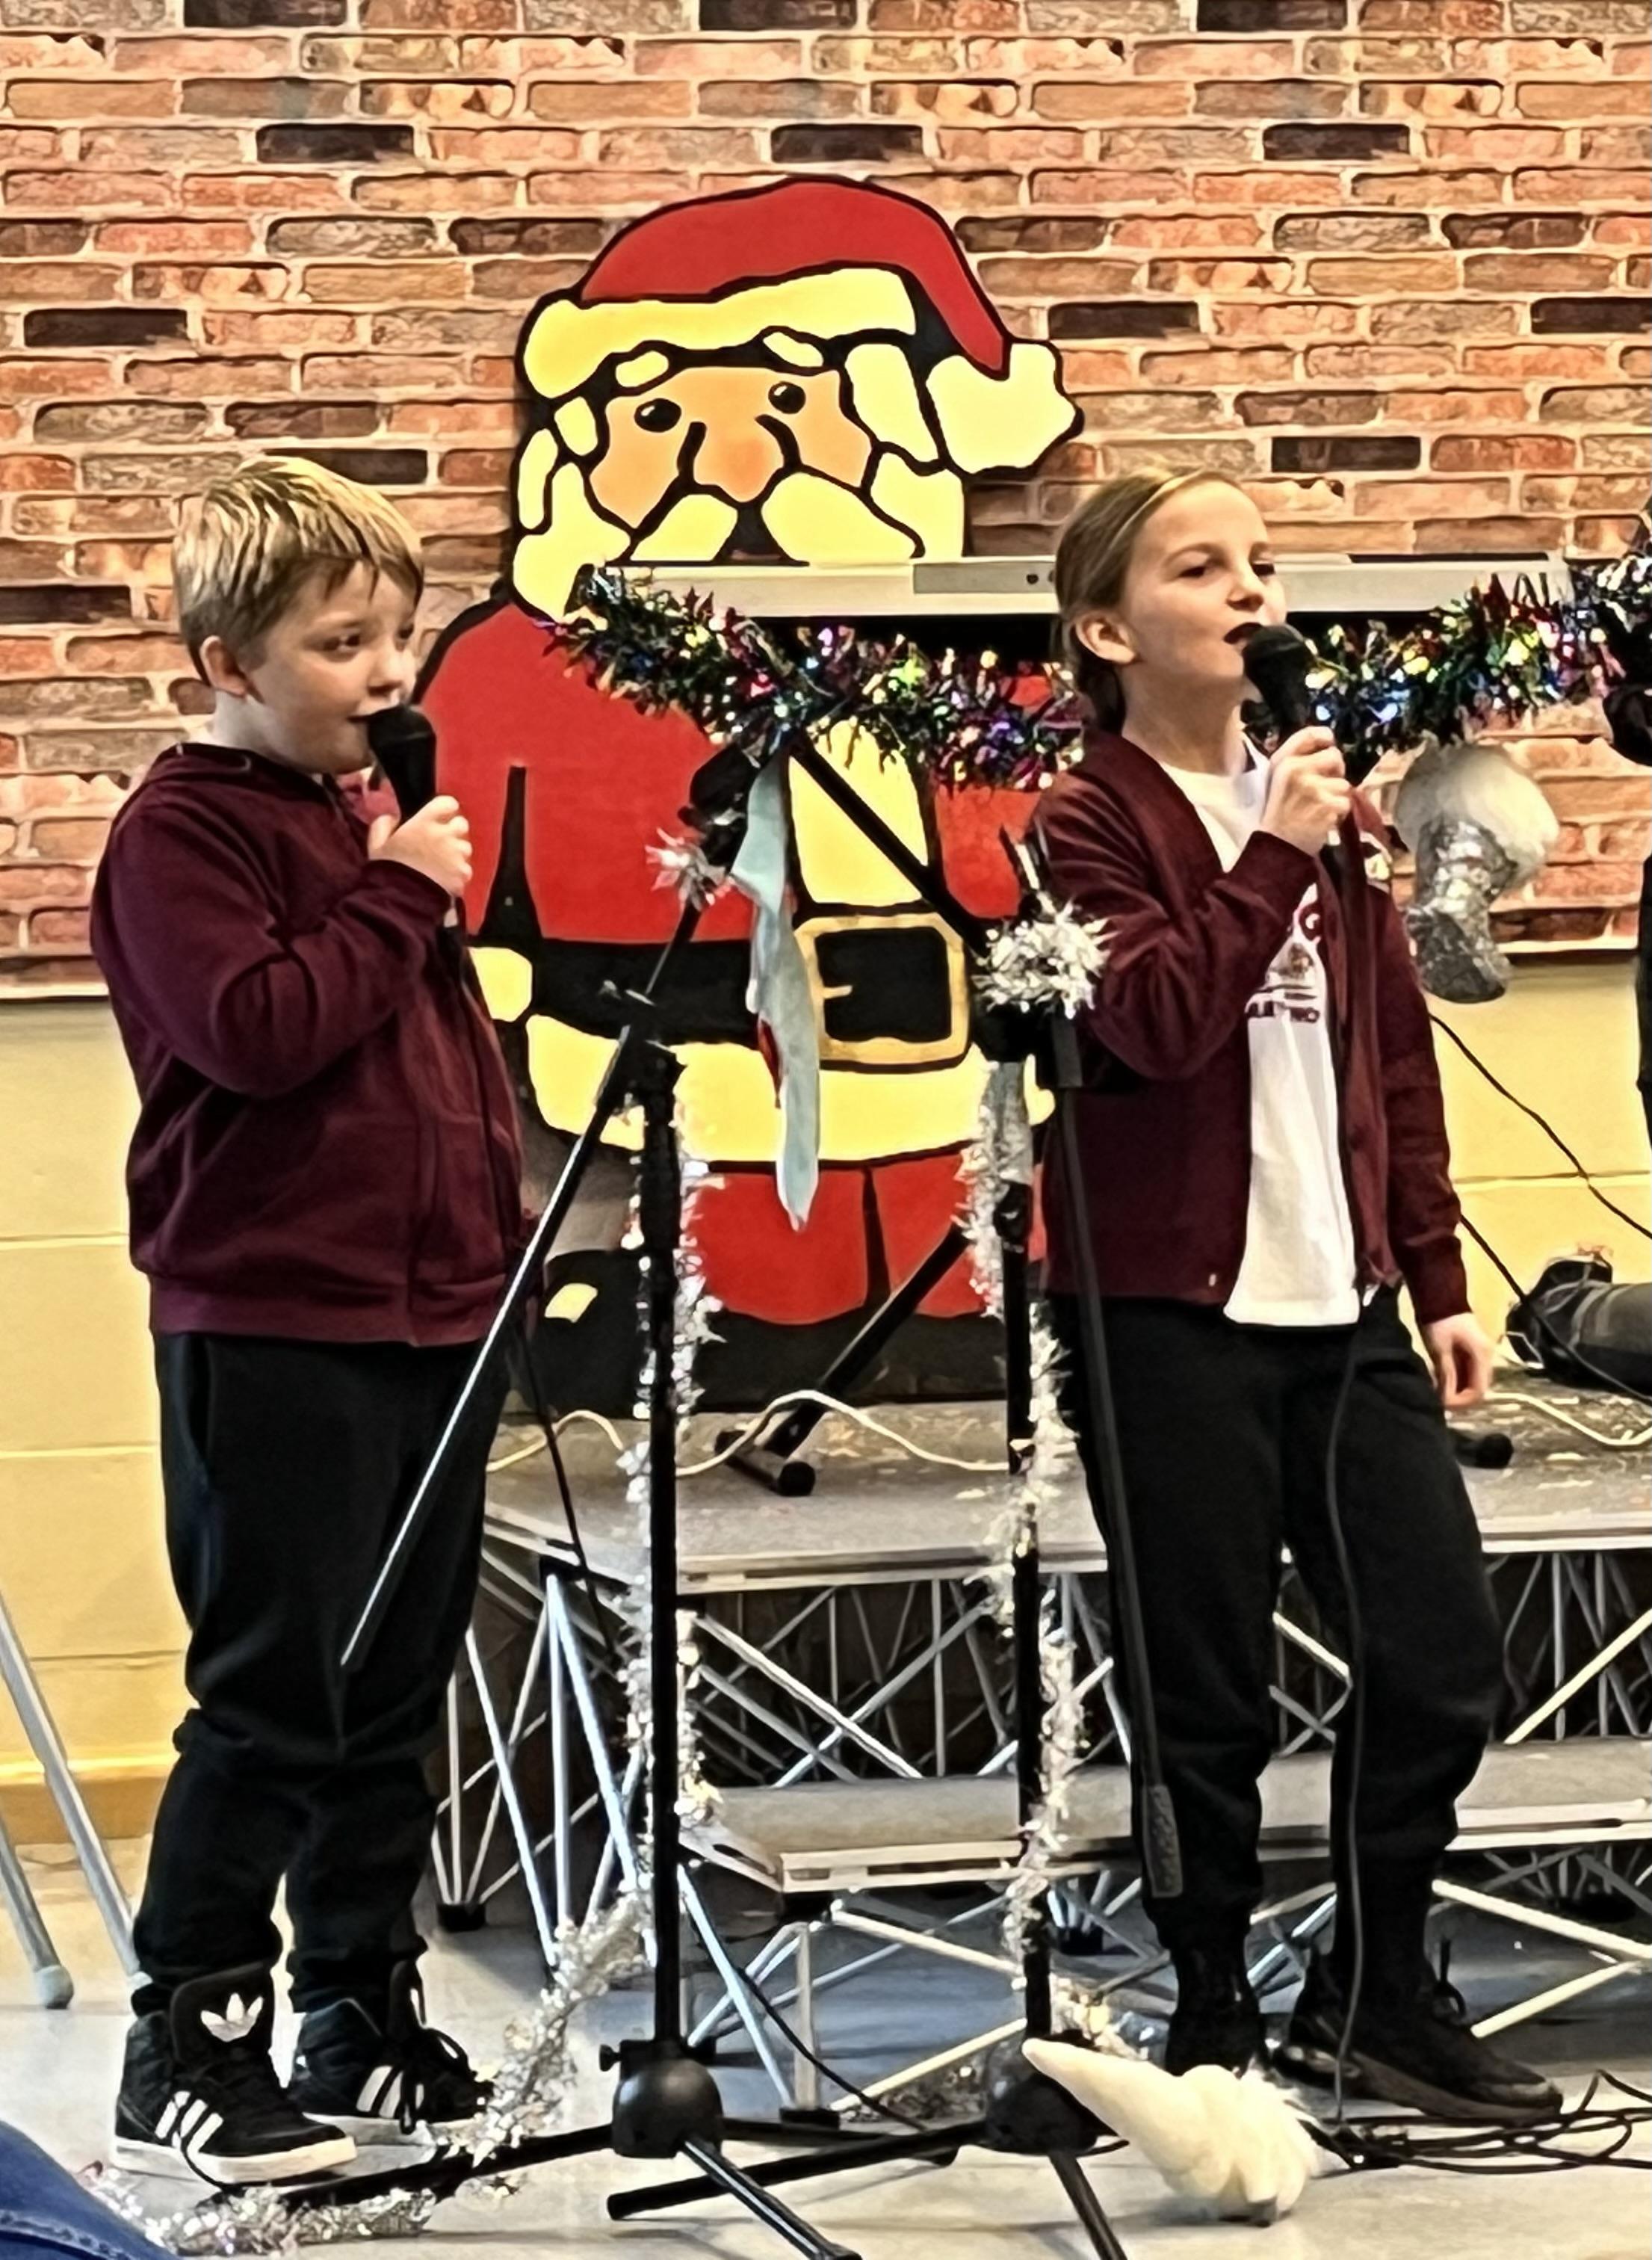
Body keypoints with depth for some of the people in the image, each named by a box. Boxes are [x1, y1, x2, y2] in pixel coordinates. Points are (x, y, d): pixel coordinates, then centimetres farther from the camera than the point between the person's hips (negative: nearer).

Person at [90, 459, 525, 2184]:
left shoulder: (372, 818, 16)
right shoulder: (183, 832, -8)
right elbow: (257, 1028, -23)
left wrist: (498, 1229, 18)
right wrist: (399, 895, -15)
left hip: (431, 1316, 8)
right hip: (269, 1329, -8)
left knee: (395, 1700, 13)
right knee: (271, 1701, -6)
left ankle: (366, 2024, 22)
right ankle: (187, 2051, 2)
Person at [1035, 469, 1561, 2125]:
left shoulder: (1319, 806, 15)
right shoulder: (1089, 826, -3)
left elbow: (1397, 1055, 16)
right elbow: (1159, 1024, -18)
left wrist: (1437, 1277, 13)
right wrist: (1274, 858, -19)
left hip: (1345, 1311, 6)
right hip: (1175, 1318, -6)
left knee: (1442, 1661, 4)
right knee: (1208, 1696, 1)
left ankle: (1375, 1993, 20)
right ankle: (1212, 2021, 15)